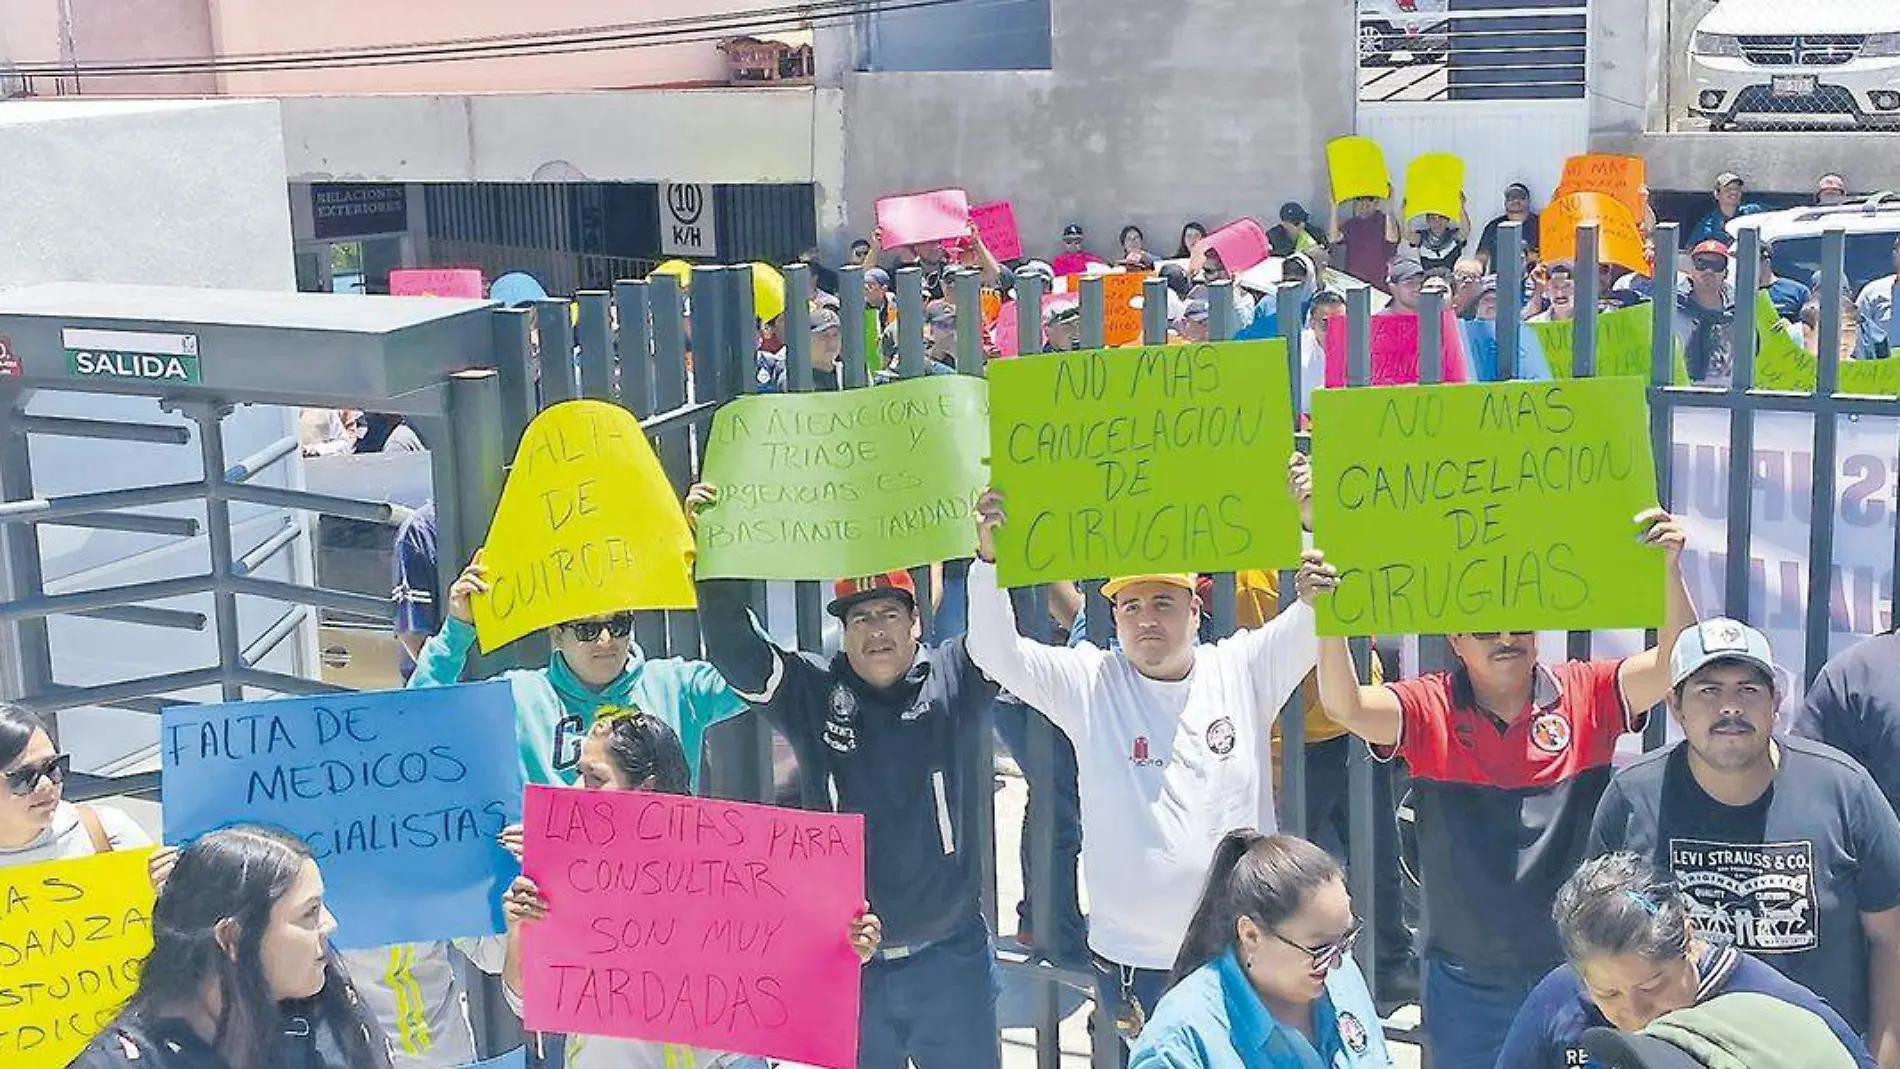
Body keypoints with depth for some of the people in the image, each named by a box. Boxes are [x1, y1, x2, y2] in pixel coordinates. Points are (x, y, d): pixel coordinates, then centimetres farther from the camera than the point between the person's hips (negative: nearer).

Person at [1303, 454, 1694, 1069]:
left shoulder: (1586, 696, -4)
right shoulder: (1428, 710, -7)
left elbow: (1672, 667, -16)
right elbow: (1345, 706, -22)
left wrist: (1668, 572, -32)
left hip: (1575, 972, 0)